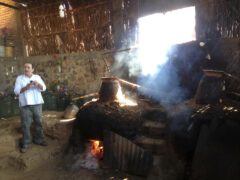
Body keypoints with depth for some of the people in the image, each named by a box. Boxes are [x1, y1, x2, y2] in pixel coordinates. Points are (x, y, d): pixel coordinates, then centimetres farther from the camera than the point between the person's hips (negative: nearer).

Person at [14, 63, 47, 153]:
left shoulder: (37, 77, 10)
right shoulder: (19, 78, 5)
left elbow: (44, 88, 2)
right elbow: (16, 91, -4)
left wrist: (38, 84, -19)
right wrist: (26, 87, -20)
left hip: (37, 104, 2)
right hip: (25, 105, -2)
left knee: (38, 122, 9)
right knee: (25, 124, 0)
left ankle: (39, 139, 24)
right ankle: (25, 143, 12)